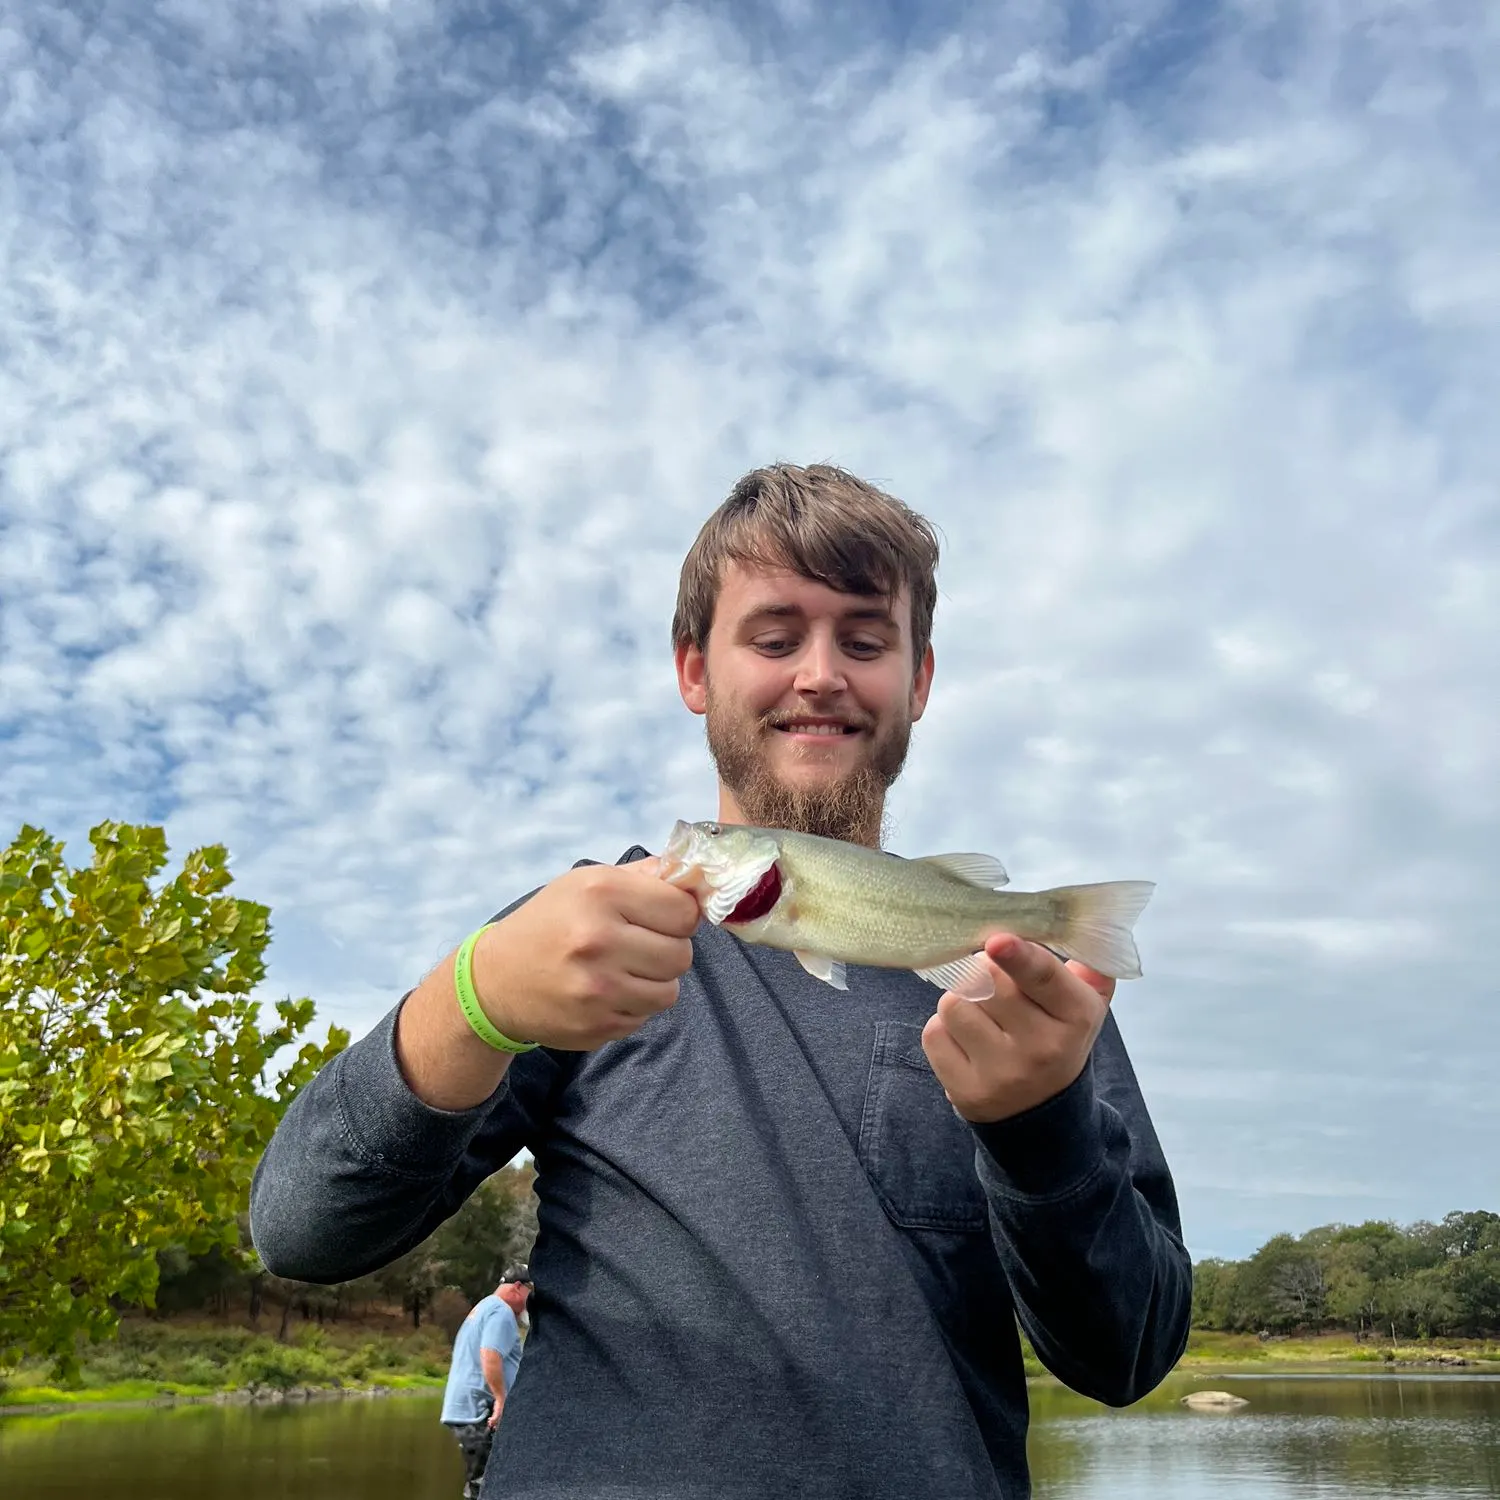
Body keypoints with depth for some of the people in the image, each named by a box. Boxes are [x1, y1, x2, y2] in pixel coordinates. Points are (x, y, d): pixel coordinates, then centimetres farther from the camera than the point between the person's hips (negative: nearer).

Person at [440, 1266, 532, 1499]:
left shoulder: (481, 1308, 22)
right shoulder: (502, 1311, -10)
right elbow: (490, 1356, -24)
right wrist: (501, 1399, -25)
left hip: (465, 1407, 10)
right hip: (481, 1409, -10)